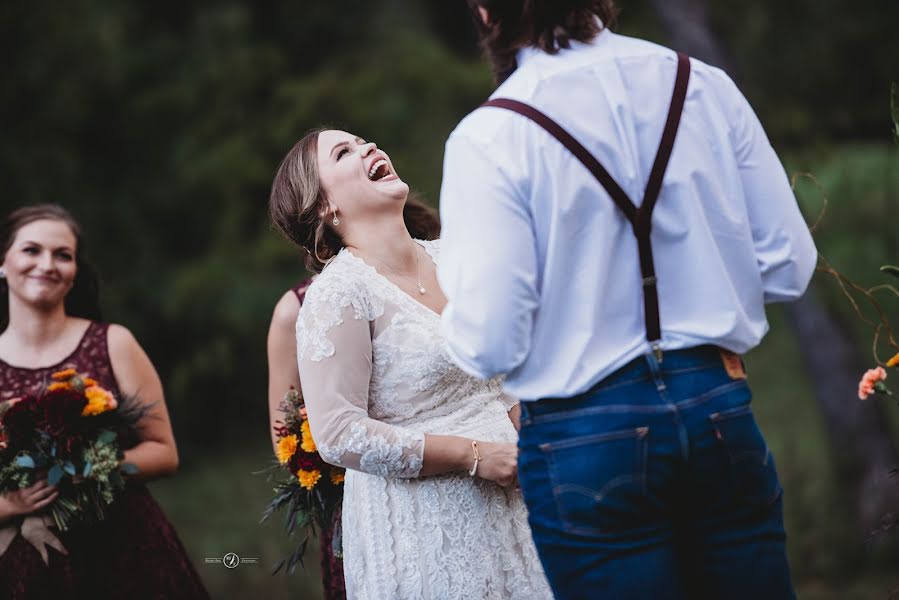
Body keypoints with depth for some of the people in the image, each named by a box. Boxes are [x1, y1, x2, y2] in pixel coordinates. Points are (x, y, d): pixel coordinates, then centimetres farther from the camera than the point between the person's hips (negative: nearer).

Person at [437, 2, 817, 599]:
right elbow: (788, 266, 4)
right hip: (719, 410, 3)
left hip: (586, 445, -3)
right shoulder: (705, 86, 0)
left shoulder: (488, 138, -11)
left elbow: (490, 346, -14)